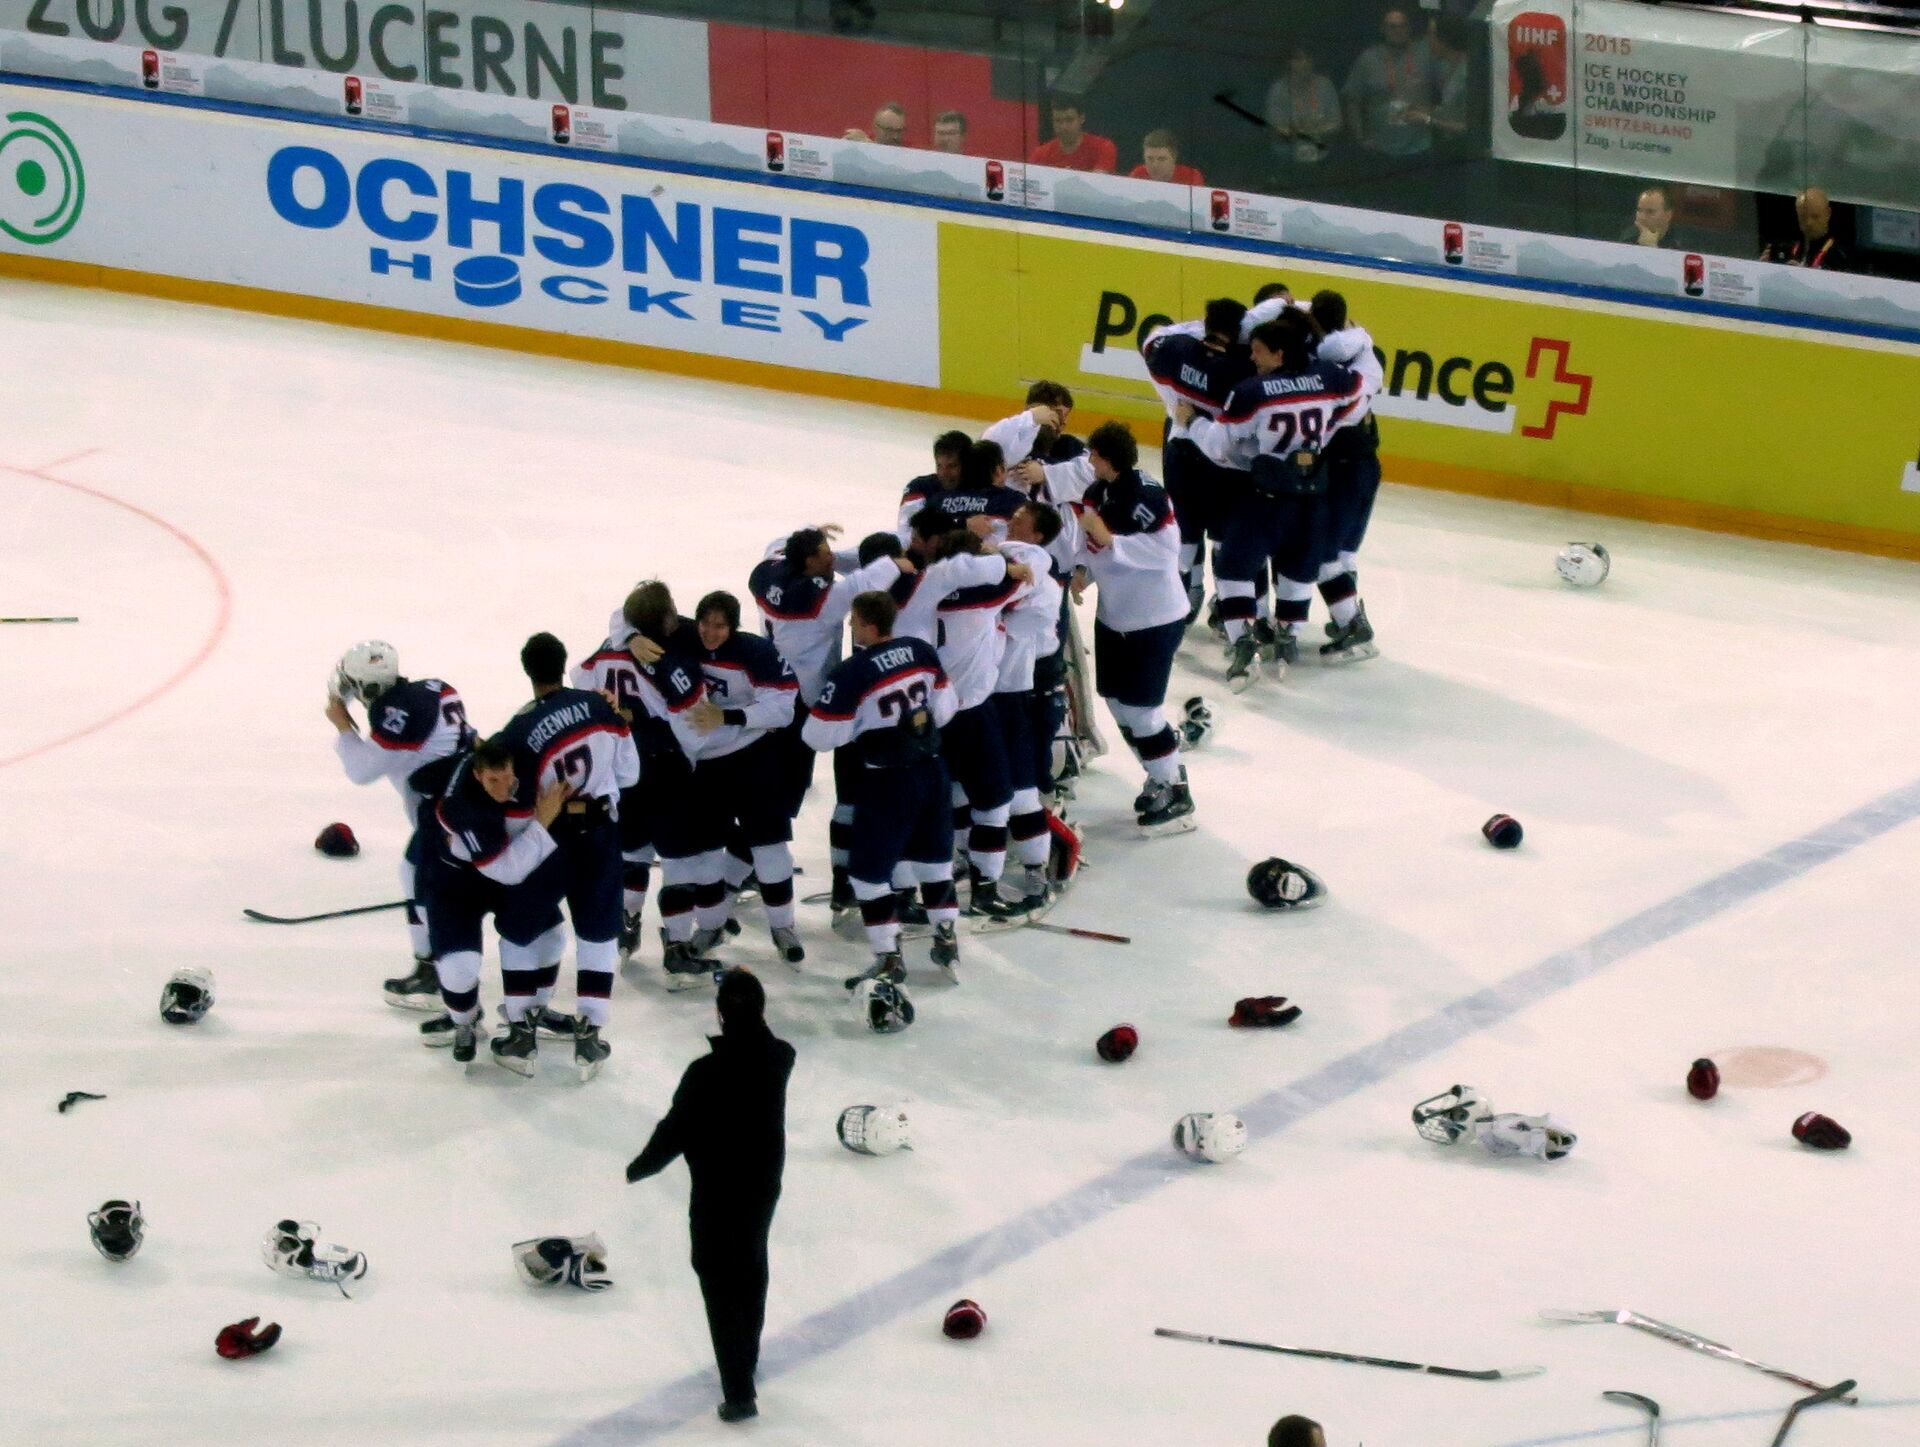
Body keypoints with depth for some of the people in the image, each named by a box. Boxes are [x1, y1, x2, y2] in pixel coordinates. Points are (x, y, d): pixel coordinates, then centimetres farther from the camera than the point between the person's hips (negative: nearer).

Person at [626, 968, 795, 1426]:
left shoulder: (706, 1073, -27)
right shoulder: (779, 1058, -12)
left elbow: (675, 1130, -18)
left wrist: (639, 1168, -3)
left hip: (717, 1194, -6)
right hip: (764, 1184, 6)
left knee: (721, 1286, 3)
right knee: (751, 1269, 26)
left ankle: (739, 1392, 2)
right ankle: (746, 1360, 46)